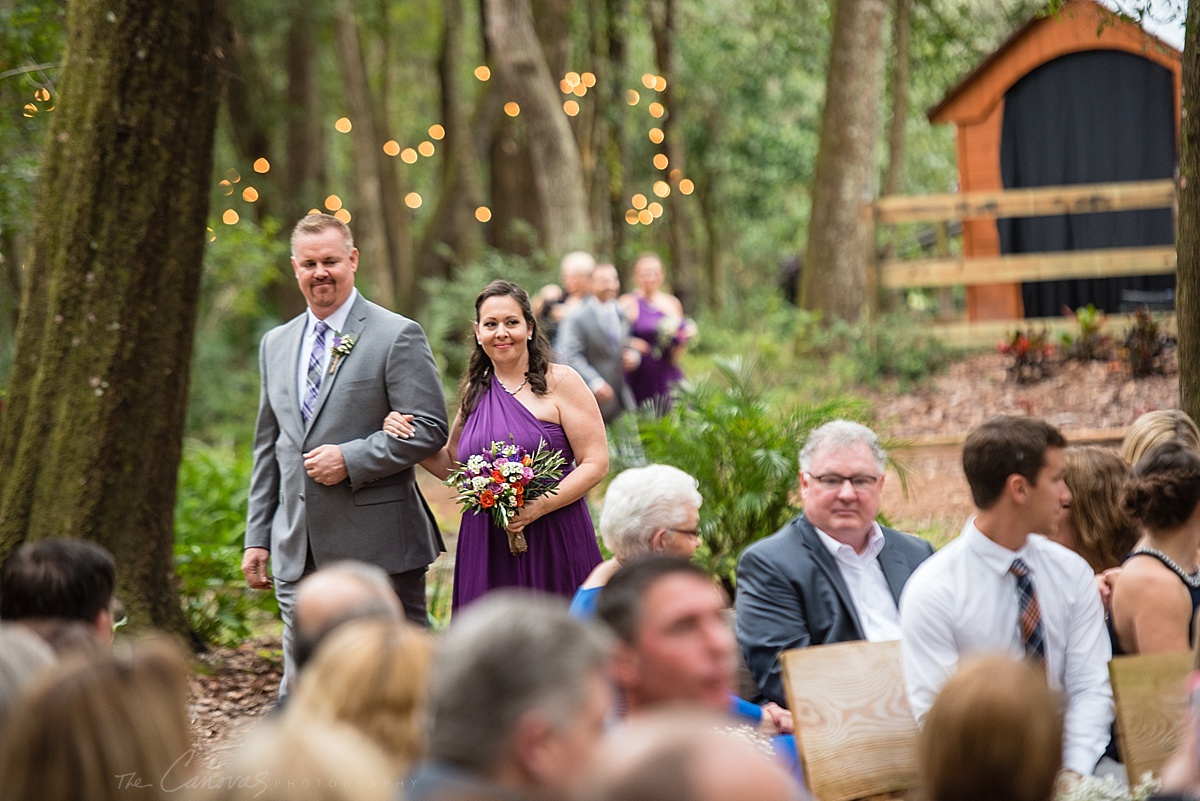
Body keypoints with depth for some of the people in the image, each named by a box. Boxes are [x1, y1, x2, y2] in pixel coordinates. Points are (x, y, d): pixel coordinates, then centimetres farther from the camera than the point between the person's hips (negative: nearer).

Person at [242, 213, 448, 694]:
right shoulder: (276, 344, 16)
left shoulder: (397, 337, -4)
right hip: (298, 553, 5)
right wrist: (258, 536, 15)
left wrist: (350, 459, -17)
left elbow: (429, 430, -9)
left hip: (378, 545, -5)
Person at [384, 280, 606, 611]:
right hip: (485, 550, 4)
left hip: (552, 543, -4)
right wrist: (410, 441, 4)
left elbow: (596, 463, -7)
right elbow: (453, 467, 23)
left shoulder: (560, 382, -2)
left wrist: (537, 508, -18)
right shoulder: (475, 391, 12)